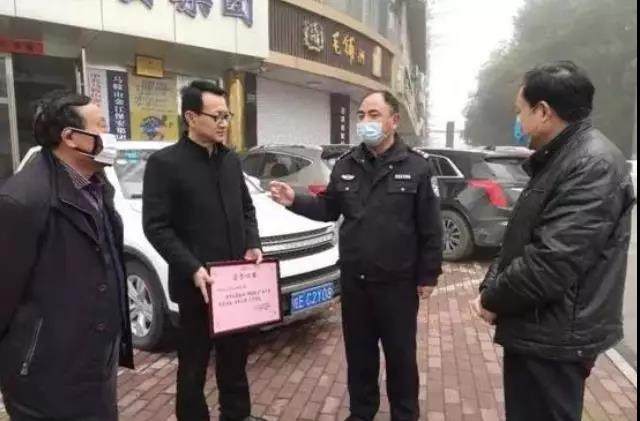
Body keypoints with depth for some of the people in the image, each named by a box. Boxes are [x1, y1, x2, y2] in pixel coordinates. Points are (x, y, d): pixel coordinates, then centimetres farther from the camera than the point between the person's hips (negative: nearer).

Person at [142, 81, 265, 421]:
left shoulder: (231, 160, 9)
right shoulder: (164, 163, -10)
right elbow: (156, 227, -13)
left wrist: (253, 245, -1)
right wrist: (192, 269, -21)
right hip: (196, 282, -6)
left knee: (236, 354, 20)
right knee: (194, 363, 11)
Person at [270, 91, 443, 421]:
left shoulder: (416, 167, -7)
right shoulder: (346, 166, 5)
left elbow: (430, 227, -6)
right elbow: (328, 209, 11)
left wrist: (428, 275, -6)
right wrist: (295, 201, -5)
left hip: (398, 282, -3)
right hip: (354, 280, 4)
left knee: (400, 354, 13)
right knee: (359, 352, 17)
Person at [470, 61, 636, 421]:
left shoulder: (594, 165, -21)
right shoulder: (558, 159, 12)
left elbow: (553, 262, -28)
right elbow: (522, 240, 15)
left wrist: (493, 299, -13)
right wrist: (491, 287, 0)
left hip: (555, 338, -9)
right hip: (539, 330, 9)